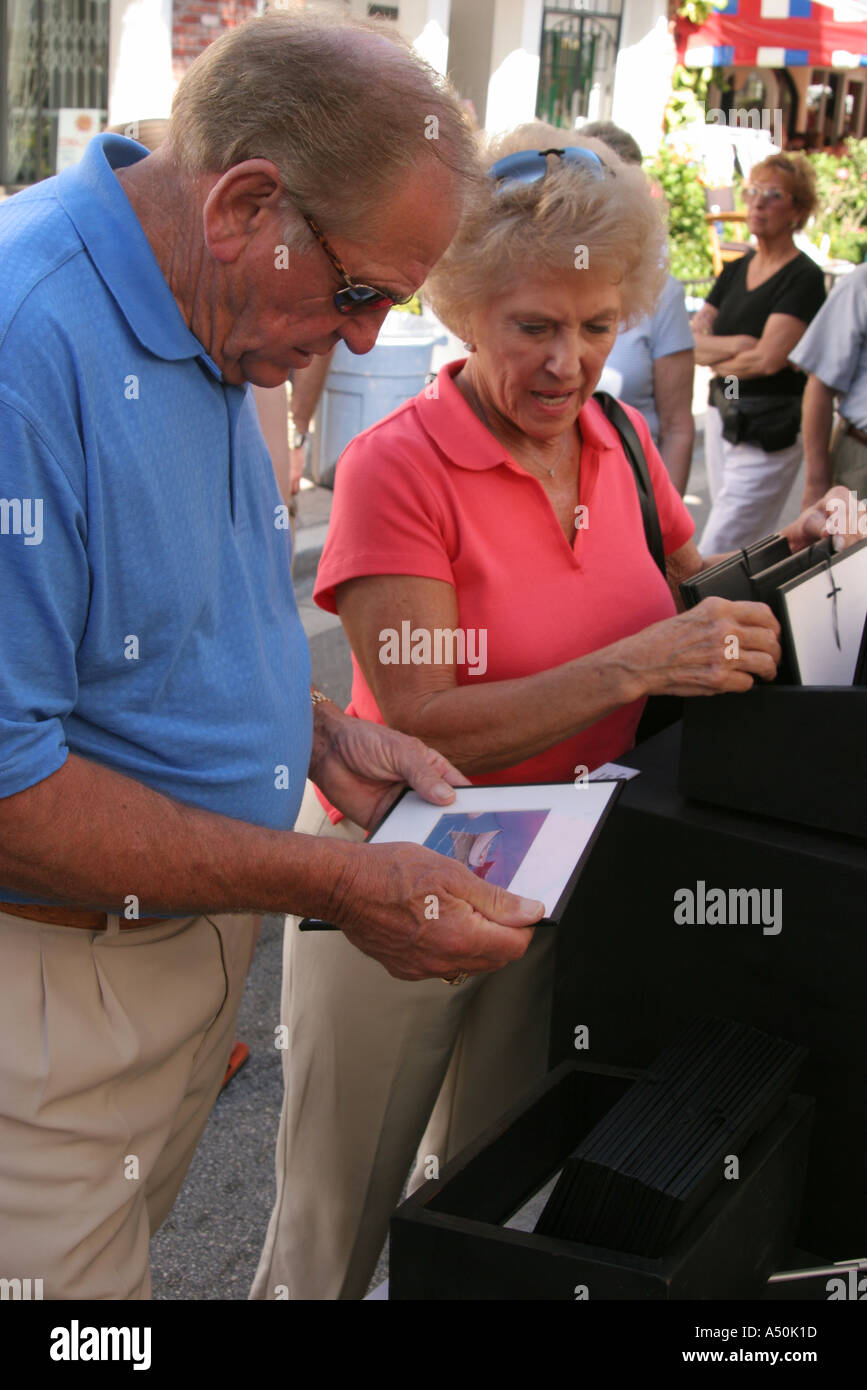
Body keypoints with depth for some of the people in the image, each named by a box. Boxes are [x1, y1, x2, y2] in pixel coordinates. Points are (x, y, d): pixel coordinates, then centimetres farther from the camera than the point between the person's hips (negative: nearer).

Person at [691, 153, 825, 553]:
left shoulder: (804, 278, -11)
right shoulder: (735, 270, 11)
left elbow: (768, 359, -20)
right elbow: (689, 339, 4)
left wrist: (712, 356, -4)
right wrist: (735, 345, -14)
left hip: (768, 432, -8)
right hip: (722, 415, 8)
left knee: (714, 559, -11)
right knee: (746, 549, 14)